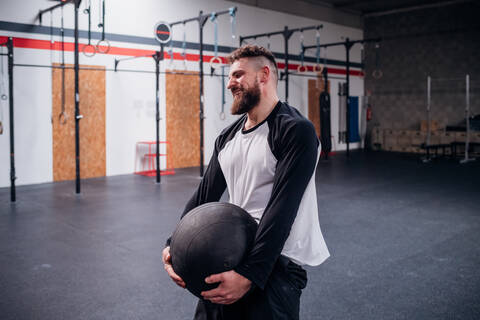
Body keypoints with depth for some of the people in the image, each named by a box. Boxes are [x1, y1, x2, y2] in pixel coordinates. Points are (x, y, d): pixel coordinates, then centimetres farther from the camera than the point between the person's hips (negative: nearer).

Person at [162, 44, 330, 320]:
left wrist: (249, 274, -27)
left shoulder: (295, 131, -16)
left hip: (276, 261, -7)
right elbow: (205, 196, 8)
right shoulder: (228, 137, 9)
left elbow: (281, 210, -23)